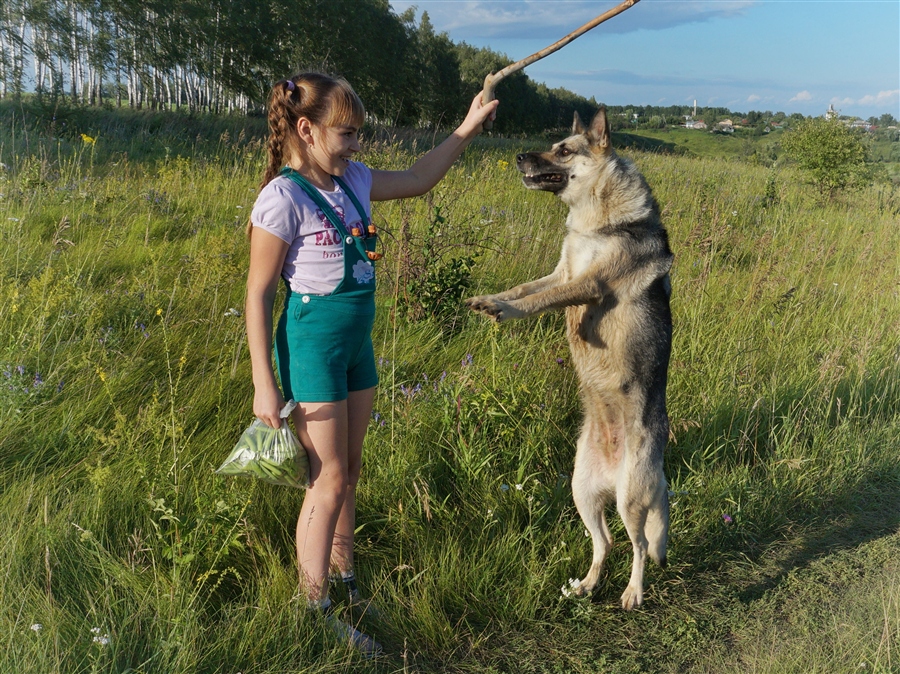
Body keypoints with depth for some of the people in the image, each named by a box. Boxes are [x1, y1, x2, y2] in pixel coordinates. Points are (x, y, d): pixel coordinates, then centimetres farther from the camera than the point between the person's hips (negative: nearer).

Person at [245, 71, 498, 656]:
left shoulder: (351, 181, 4)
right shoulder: (284, 198, -17)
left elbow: (416, 181, 19)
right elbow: (259, 293, -15)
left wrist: (467, 129, 11)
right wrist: (265, 384, -15)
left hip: (357, 341, 8)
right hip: (313, 342, -8)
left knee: (349, 470, 16)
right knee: (329, 481, -2)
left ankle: (344, 578, 34)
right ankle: (315, 610, 13)